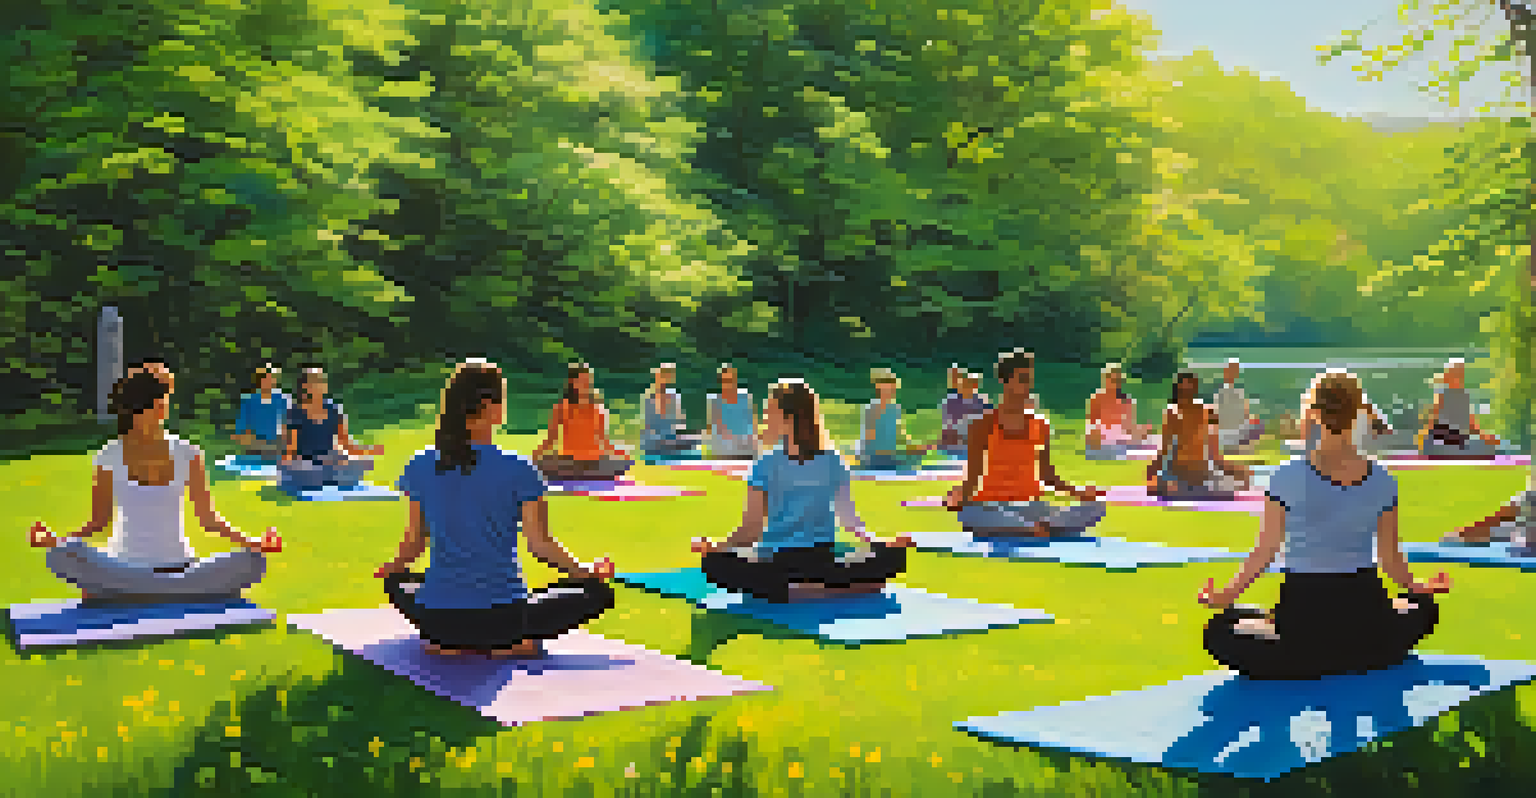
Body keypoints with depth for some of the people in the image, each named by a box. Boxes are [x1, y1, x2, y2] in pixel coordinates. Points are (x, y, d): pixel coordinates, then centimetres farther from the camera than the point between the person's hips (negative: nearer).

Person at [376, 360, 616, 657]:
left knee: (397, 581, 37)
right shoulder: (517, 470, -9)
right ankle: (509, 643, -2)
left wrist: (390, 568, 31)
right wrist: (588, 572, 11)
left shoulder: (420, 467, 1)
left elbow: (413, 544, 8)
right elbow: (540, 544, -7)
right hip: (501, 617, -3)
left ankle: (447, 642, 10)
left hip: (435, 618, 3)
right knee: (598, 591, 15)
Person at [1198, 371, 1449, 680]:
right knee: (1425, 606, 33)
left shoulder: (1288, 477, -12)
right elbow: (1390, 558, 3)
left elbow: (1265, 553, -8)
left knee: (1219, 630, 19)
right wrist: (1418, 587, 24)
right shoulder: (1382, 480, -4)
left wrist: (1225, 596, 4)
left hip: (1304, 602, -1)